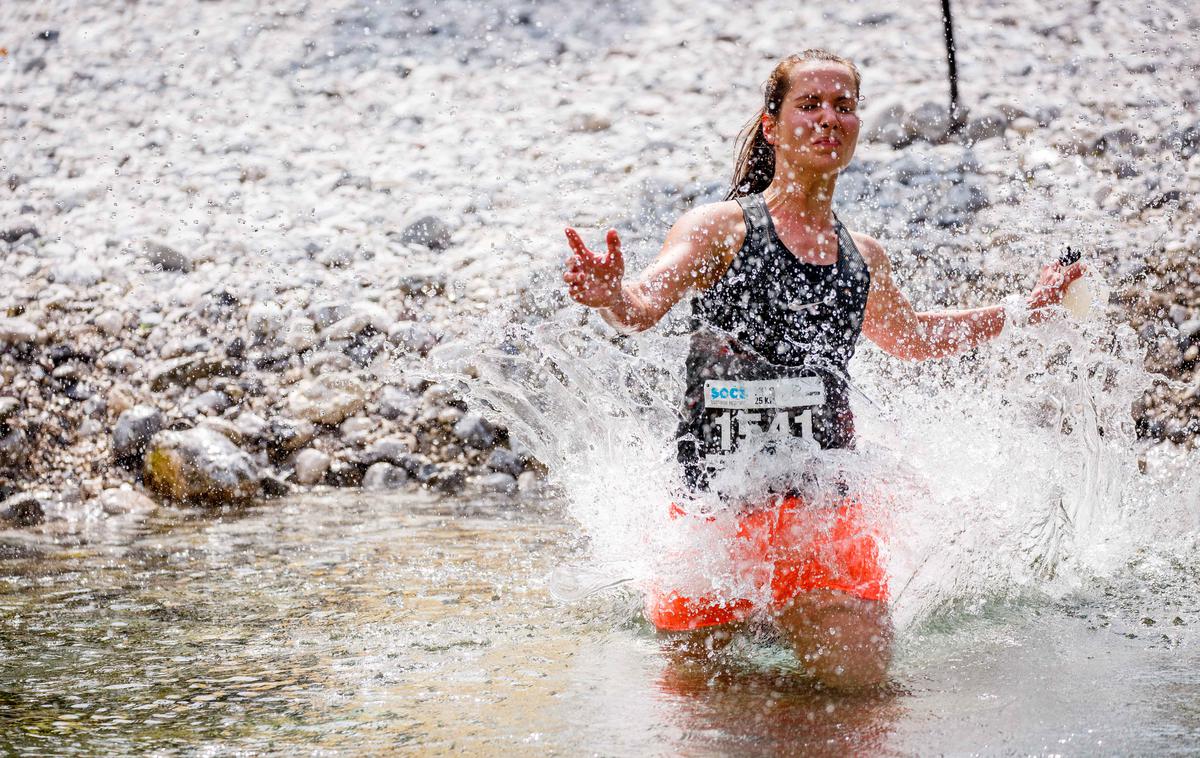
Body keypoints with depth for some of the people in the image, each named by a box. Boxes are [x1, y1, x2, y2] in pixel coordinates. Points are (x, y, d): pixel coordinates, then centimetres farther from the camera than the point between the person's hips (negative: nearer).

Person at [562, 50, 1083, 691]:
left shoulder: (862, 257, 13)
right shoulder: (721, 228, -3)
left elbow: (910, 336, 34)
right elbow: (644, 306, -20)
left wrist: (1024, 310, 33)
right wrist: (612, 296, -44)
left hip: (824, 497, 4)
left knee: (859, 677, -7)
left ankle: (781, 615, 25)